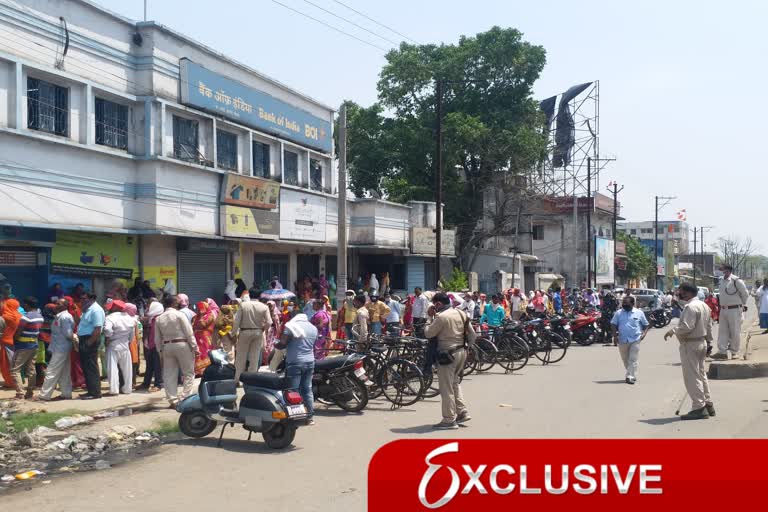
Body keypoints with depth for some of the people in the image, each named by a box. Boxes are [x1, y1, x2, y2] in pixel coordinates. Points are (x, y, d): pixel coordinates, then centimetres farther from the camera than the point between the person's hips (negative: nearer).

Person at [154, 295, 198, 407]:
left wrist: (161, 351, 18)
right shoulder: (179, 315, -6)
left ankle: (173, 400, 7)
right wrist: (194, 347, -5)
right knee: (188, 373, 4)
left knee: (169, 374, 9)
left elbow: (157, 339, 10)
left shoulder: (159, 319, 7)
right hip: (182, 345, -4)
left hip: (167, 346, 4)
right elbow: (189, 333, -9)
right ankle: (184, 398, -4)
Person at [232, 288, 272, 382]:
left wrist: (234, 333, -1)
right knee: (255, 357, 11)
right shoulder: (264, 307, -6)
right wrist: (262, 329, 8)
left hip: (245, 332, -1)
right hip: (258, 333, 1)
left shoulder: (243, 305, -9)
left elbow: (236, 321, -11)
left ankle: (237, 379, 12)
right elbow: (269, 323, -10)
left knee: (241, 357, 9)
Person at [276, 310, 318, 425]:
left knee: (294, 390, -1)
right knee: (307, 389, 12)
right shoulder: (313, 328, 10)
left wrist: (275, 345, 8)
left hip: (295, 362, -5)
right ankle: (310, 416, 13)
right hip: (310, 362, 6)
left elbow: (282, 343, -11)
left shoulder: (291, 325, -7)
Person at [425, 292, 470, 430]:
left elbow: (429, 333, -12)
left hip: (448, 354, -8)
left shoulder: (441, 317, -18)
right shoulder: (460, 313, 7)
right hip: (462, 351, 9)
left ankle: (449, 420, 4)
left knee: (446, 388, 0)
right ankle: (462, 412, 20)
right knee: (455, 383, 22)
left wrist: (431, 318, 2)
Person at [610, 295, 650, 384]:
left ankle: (630, 376, -11)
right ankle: (632, 375, 26)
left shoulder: (639, 313, 4)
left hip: (635, 340, -3)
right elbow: (613, 325, 9)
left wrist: (644, 333, -8)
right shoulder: (618, 313, 8)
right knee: (625, 360, 10)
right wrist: (615, 335, -4)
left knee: (633, 359, -9)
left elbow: (646, 325, 9)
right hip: (622, 340, 3)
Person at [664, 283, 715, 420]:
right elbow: (709, 327, 18)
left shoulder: (690, 307, -19)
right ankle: (708, 405, 24)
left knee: (692, 377, -5)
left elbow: (686, 327, -27)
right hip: (701, 342, 10)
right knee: (701, 374, 18)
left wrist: (672, 331, -13)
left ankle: (699, 408, -5)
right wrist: (708, 341, 23)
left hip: (690, 345, -10)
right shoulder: (704, 305, 13)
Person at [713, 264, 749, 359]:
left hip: (734, 310, -7)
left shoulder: (737, 281, -13)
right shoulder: (721, 281, 8)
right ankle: (722, 352, 8)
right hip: (723, 310, 7)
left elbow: (745, 294, -2)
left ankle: (735, 352, 11)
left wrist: (743, 305, 9)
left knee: (735, 332, 2)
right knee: (723, 331, 5)